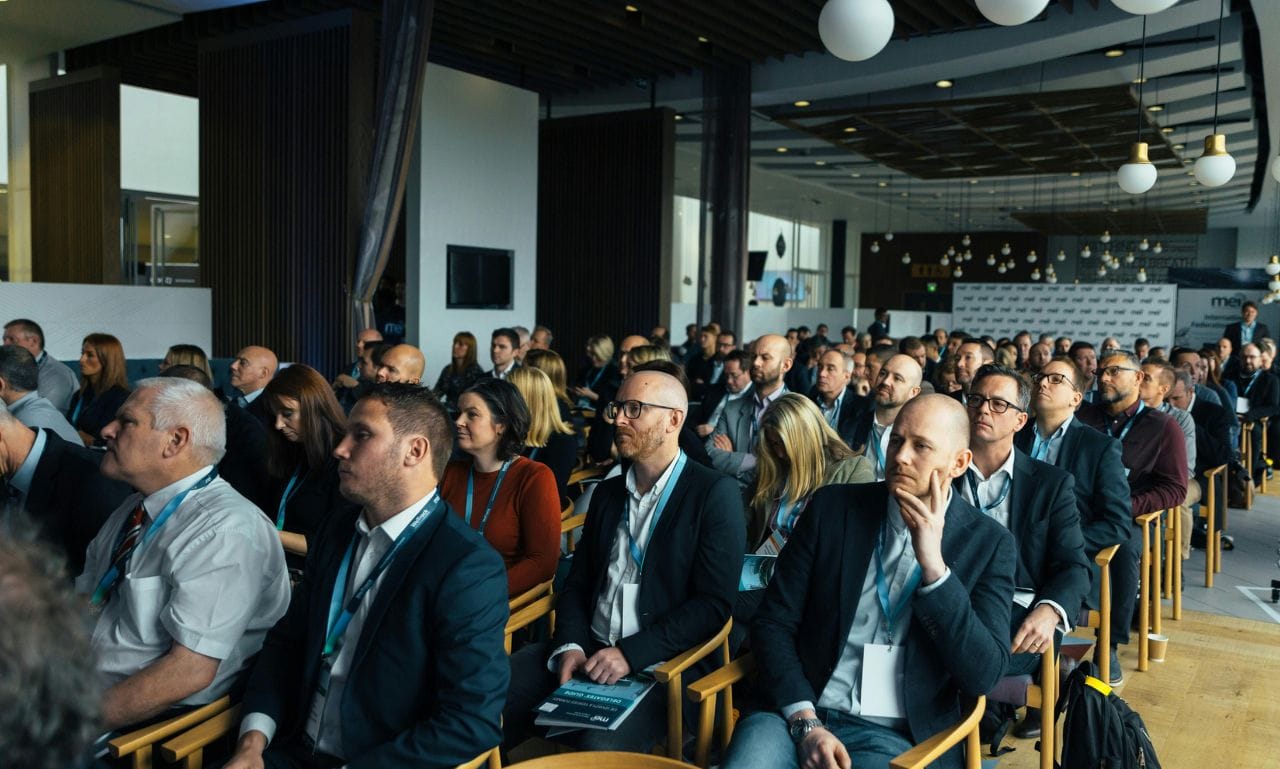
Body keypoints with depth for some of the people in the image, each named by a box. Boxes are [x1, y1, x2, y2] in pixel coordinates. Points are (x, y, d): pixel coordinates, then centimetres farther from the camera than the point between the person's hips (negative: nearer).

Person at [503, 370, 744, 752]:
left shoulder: (715, 494, -5)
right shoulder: (607, 492, 15)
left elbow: (715, 603, -12)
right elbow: (577, 583, 15)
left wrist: (632, 653, -18)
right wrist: (570, 645, -5)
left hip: (662, 662, -5)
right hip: (588, 650, 6)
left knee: (601, 744, -33)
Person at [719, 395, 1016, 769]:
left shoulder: (989, 544, 1)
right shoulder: (832, 507, 2)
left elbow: (982, 676, -7)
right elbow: (773, 622, 2)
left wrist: (933, 563, -14)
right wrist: (804, 721, -11)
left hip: (898, 737, 0)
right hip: (799, 713, 0)